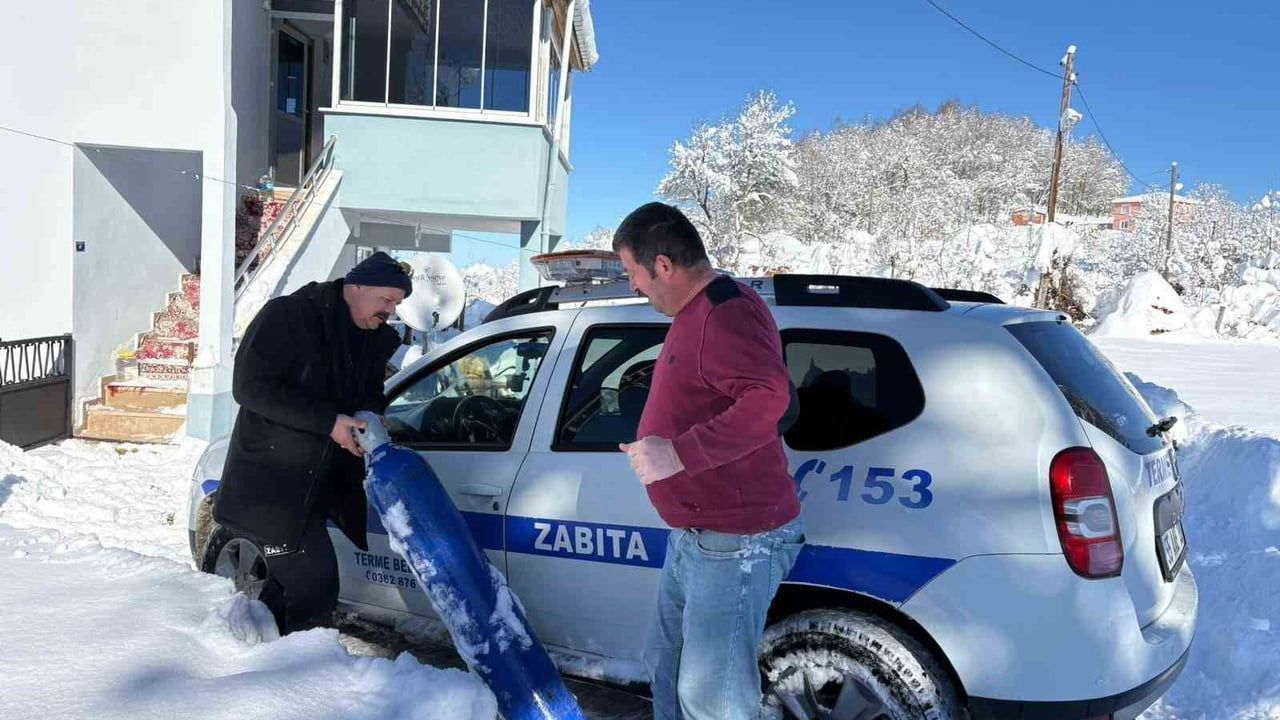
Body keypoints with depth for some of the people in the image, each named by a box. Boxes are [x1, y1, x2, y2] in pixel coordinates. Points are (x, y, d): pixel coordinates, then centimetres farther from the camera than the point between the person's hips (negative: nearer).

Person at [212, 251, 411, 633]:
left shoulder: (375, 339, 7)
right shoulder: (286, 316, -14)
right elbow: (250, 387, -20)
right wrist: (329, 422, -25)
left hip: (317, 485, 8)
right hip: (268, 483, -8)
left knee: (286, 583, 20)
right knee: (315, 588, -9)